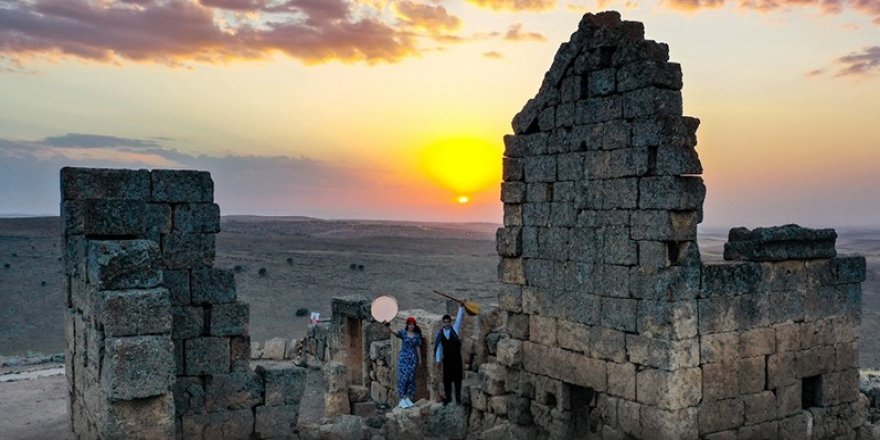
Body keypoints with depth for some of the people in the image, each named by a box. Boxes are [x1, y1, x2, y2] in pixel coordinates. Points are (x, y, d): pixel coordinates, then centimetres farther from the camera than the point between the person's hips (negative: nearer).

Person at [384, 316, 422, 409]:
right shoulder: (403, 332, -6)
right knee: (403, 377, -5)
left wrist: (420, 359, 10)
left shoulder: (417, 335, 4)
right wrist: (388, 327, -44)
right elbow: (395, 333, -25)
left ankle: (408, 398, 16)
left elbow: (417, 347, 9)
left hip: (412, 358, 3)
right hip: (403, 357, -3)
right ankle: (402, 399, 2)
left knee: (411, 377, 5)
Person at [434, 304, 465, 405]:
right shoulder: (440, 333, 1)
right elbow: (438, 347, 2)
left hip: (456, 358, 0)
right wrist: (438, 360, -2)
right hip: (446, 359, 0)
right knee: (447, 378, 3)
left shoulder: (455, 330, 1)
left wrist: (461, 307, -19)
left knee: (457, 377, 3)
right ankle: (447, 396, 14)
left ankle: (458, 397, 11)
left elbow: (459, 319, -8)